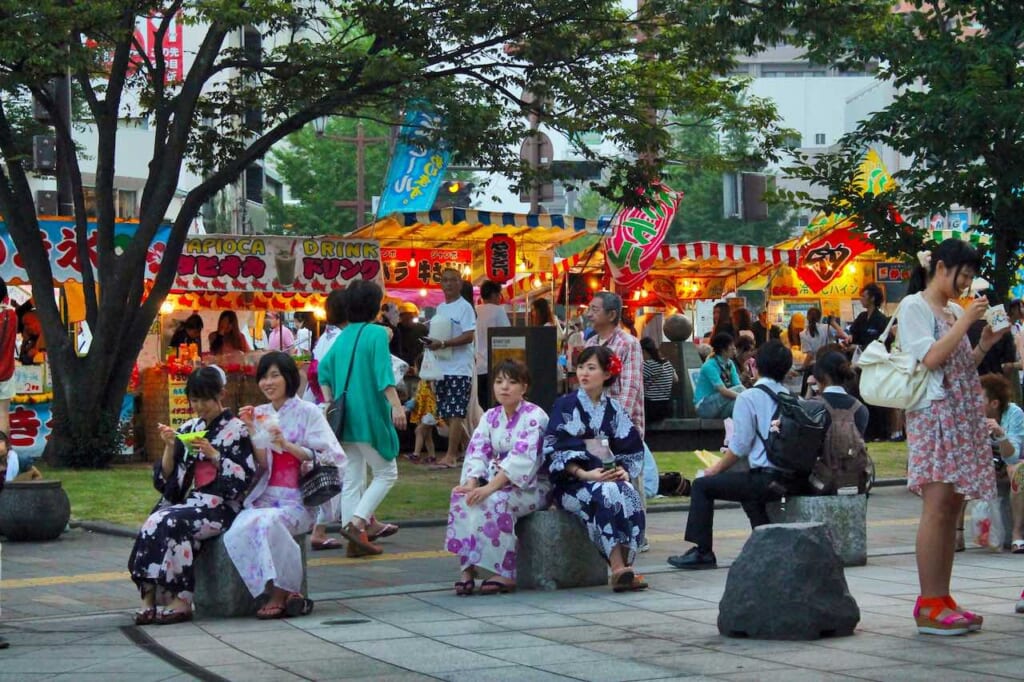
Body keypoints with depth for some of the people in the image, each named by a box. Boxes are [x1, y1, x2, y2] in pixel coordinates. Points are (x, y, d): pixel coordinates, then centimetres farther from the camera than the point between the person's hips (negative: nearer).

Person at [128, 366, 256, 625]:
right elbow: (165, 479, 14)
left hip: (218, 506, -5)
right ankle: (150, 599, -28)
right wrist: (170, 447, -2)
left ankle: (181, 601, -26)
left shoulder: (236, 430, 4)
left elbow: (244, 478, -6)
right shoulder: (188, 429, 18)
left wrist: (213, 454, -14)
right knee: (154, 523, -28)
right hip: (184, 501, 5)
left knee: (167, 523, -31)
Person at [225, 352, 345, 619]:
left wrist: (287, 445, -14)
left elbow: (328, 458, -5)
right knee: (238, 531, -28)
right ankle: (286, 594, -20)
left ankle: (281, 594, -19)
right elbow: (261, 465, 7)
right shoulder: (259, 414, 14)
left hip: (299, 500, -4)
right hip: (265, 497, 4)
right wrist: (252, 431, -4)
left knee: (266, 523, -35)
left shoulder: (307, 412, 2)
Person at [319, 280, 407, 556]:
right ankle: (357, 523, -12)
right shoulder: (376, 333, -9)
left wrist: (330, 403, 13)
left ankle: (355, 539, 7)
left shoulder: (343, 336, 11)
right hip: (370, 415, -6)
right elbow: (384, 373, -19)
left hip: (346, 417, 6)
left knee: (352, 481, 8)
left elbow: (324, 368, 11)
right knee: (386, 473, 6)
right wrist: (396, 405, -23)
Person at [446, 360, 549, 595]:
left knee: (496, 501, -34)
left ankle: (505, 574, -26)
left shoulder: (534, 416, -11)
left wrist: (489, 487, -31)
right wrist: (472, 483, -21)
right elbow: (476, 452, -1)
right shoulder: (490, 417, 10)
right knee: (461, 497, -22)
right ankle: (467, 568, -23)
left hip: (530, 486, -6)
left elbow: (521, 458, -23)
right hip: (497, 481, 6)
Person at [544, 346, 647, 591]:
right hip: (571, 481, -3)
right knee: (606, 496, -35)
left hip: (608, 475, 4)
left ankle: (624, 566, -31)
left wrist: (624, 470, -9)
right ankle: (618, 568, -36)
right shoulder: (565, 405, 2)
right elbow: (554, 450, -7)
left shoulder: (614, 409, 13)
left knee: (629, 496, -31)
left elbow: (632, 447, 13)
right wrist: (584, 474, -19)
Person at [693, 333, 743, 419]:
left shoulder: (730, 364, 6)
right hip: (704, 406, -7)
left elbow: (739, 384, -4)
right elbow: (723, 390, -27)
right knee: (738, 389, -25)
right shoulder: (710, 366, -18)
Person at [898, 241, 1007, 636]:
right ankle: (928, 607, -13)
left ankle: (942, 600, 6)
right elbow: (931, 358, -15)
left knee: (952, 507, 4)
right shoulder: (914, 306, -3)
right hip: (933, 413, -8)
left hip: (963, 416, 8)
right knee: (937, 507, -12)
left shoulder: (954, 311, 20)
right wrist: (966, 321, -12)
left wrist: (985, 344, 7)